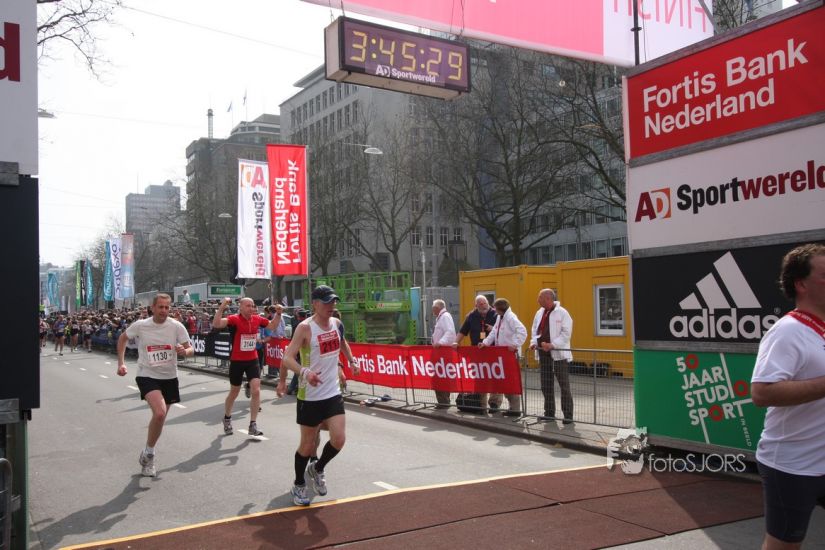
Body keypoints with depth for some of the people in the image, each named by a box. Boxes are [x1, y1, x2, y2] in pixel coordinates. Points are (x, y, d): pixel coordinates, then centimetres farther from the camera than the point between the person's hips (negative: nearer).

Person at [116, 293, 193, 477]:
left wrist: (185, 351, -27)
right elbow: (122, 338, 11)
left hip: (169, 377, 3)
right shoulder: (140, 325, -8)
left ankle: (147, 456, 36)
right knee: (160, 413, -25)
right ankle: (149, 454, -2)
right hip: (147, 376, -3)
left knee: (160, 417, 13)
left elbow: (191, 349, -3)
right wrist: (121, 363, 4)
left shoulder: (176, 326, -8)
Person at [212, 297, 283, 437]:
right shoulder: (234, 319, -16)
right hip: (237, 361, -3)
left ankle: (253, 425, -1)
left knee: (256, 391, -10)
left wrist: (278, 313, 1)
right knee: (234, 393, 14)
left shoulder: (257, 319, -2)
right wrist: (221, 307, -39)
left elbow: (272, 325, 15)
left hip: (253, 360, 3)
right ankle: (227, 419, 41)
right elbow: (216, 324, -31)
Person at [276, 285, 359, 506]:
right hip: (310, 396, -5)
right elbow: (287, 357, -23)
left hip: (333, 393, 5)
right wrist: (304, 372, -39)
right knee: (308, 444, 6)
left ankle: (317, 469, 26)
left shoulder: (336, 323, 4)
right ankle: (299, 485, 29)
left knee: (339, 439, -4)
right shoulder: (305, 328, -16)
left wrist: (352, 361, 20)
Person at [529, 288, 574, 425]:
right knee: (546, 385, 11)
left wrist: (552, 344, -21)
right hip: (543, 353, 7)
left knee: (564, 385, -3)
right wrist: (534, 342, 1)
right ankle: (549, 413, 21)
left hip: (559, 354, -7)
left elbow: (566, 333, -13)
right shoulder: (539, 313, 12)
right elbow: (535, 330, 19)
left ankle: (568, 415, 1)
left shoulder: (562, 313, -8)